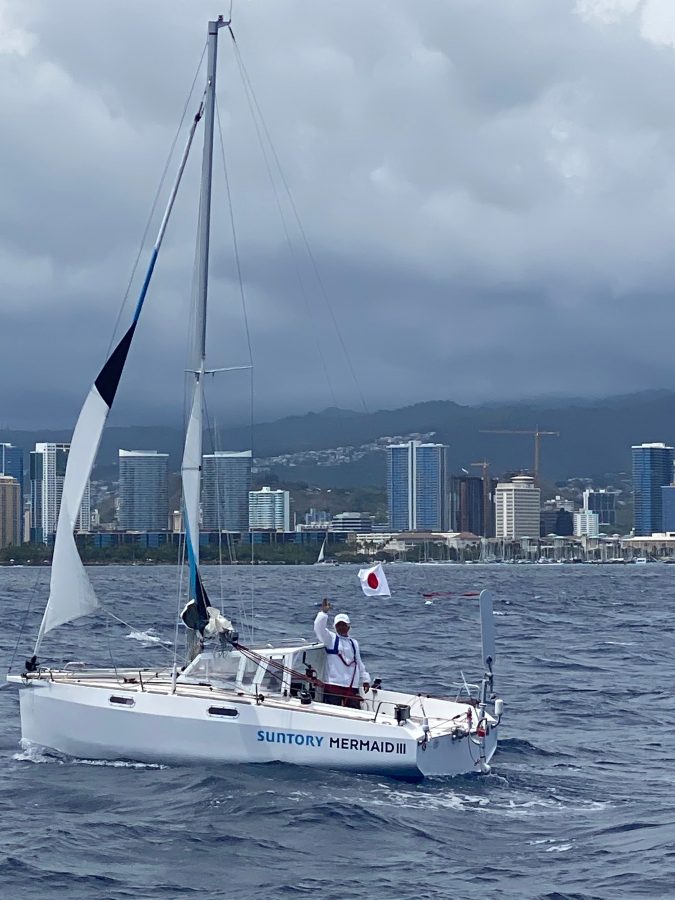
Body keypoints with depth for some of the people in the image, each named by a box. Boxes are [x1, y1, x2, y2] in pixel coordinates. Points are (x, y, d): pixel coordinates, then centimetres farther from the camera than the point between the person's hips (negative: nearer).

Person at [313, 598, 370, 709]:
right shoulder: (330, 639, 5)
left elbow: (359, 663, 26)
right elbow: (319, 628, -13)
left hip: (352, 687, 5)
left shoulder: (354, 643, 20)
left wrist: (365, 679, 23)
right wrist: (323, 613, -22)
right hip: (333, 686, -5)